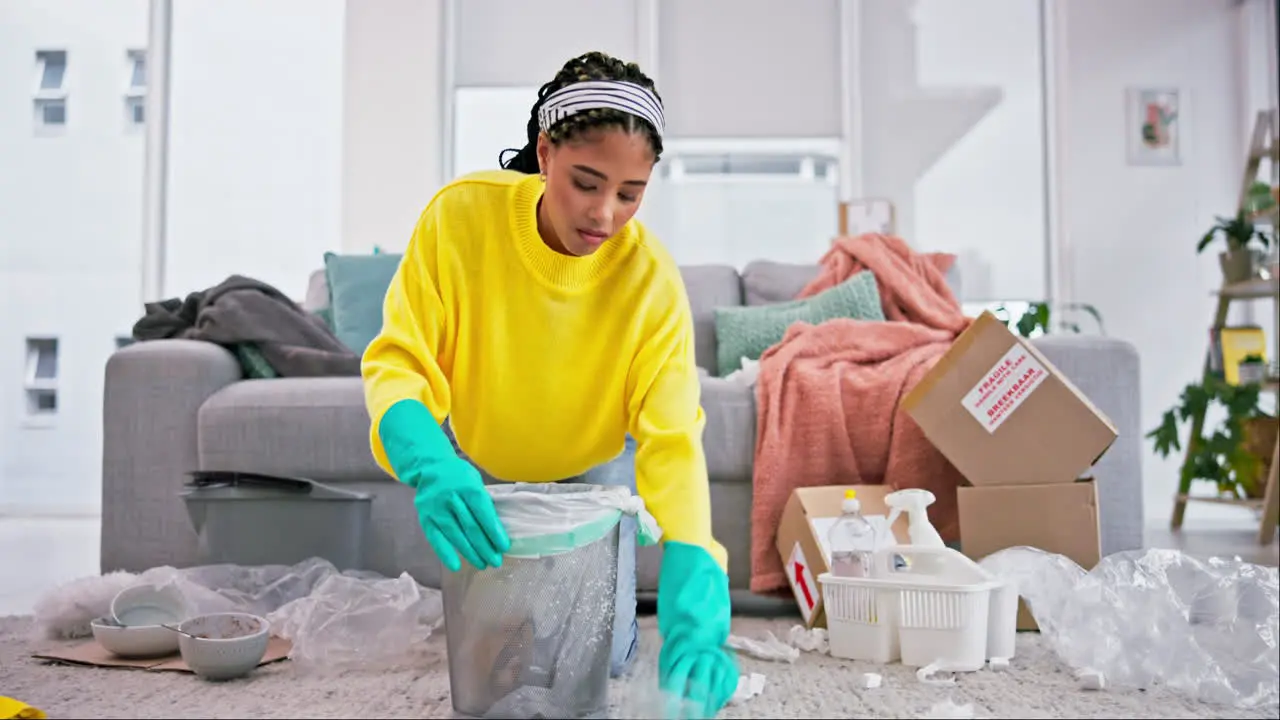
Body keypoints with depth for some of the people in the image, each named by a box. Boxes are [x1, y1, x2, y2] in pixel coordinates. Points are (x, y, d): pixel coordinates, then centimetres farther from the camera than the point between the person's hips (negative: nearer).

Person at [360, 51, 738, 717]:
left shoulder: (652, 281, -30)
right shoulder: (461, 215, -29)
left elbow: (672, 442, -35)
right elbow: (397, 362, -28)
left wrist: (694, 612, -49)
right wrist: (430, 465, -51)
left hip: (595, 469, 0)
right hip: (483, 471, 0)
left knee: (603, 656, 1)